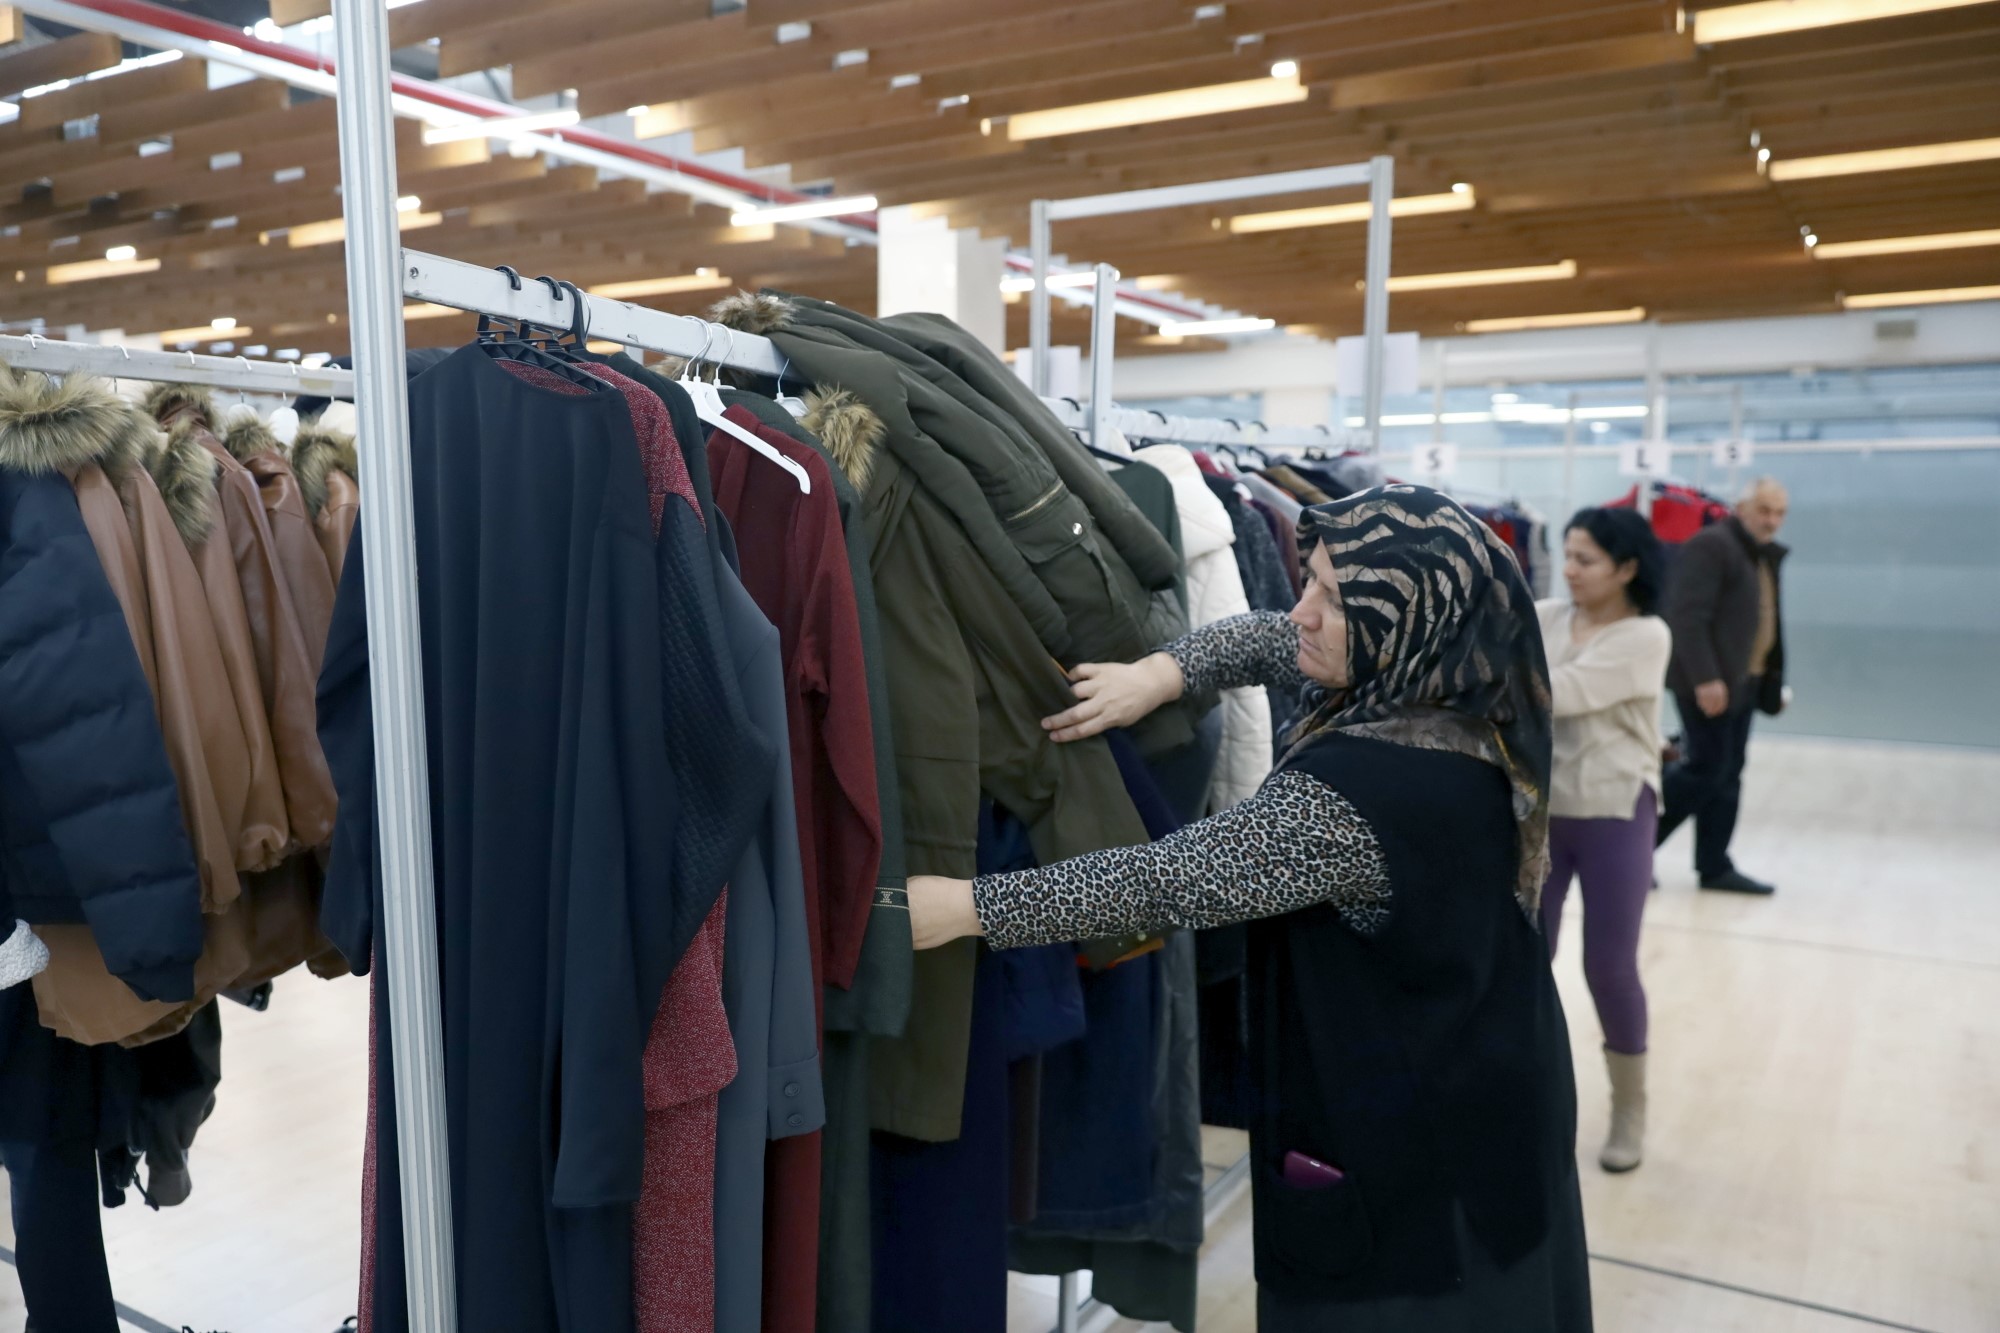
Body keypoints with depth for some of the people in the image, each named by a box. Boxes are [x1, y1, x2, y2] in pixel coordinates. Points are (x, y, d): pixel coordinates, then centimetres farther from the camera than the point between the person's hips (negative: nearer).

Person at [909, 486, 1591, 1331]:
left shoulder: (1360, 795, -33)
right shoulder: (1466, 707, -4)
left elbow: (1168, 880, -30)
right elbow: (1273, 641, 6)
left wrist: (965, 906, -24)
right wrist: (1162, 674, -10)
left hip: (1402, 1150, -8)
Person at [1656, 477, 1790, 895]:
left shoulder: (1767, 556, 18)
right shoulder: (1710, 545, -11)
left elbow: (1767, 622, 21)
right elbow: (1688, 618, -19)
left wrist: (1773, 682, 16)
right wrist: (1704, 678, -24)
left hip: (1744, 682, 9)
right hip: (1710, 683, -9)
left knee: (1727, 774, 9)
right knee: (1706, 768, -8)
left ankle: (1715, 867, 15)